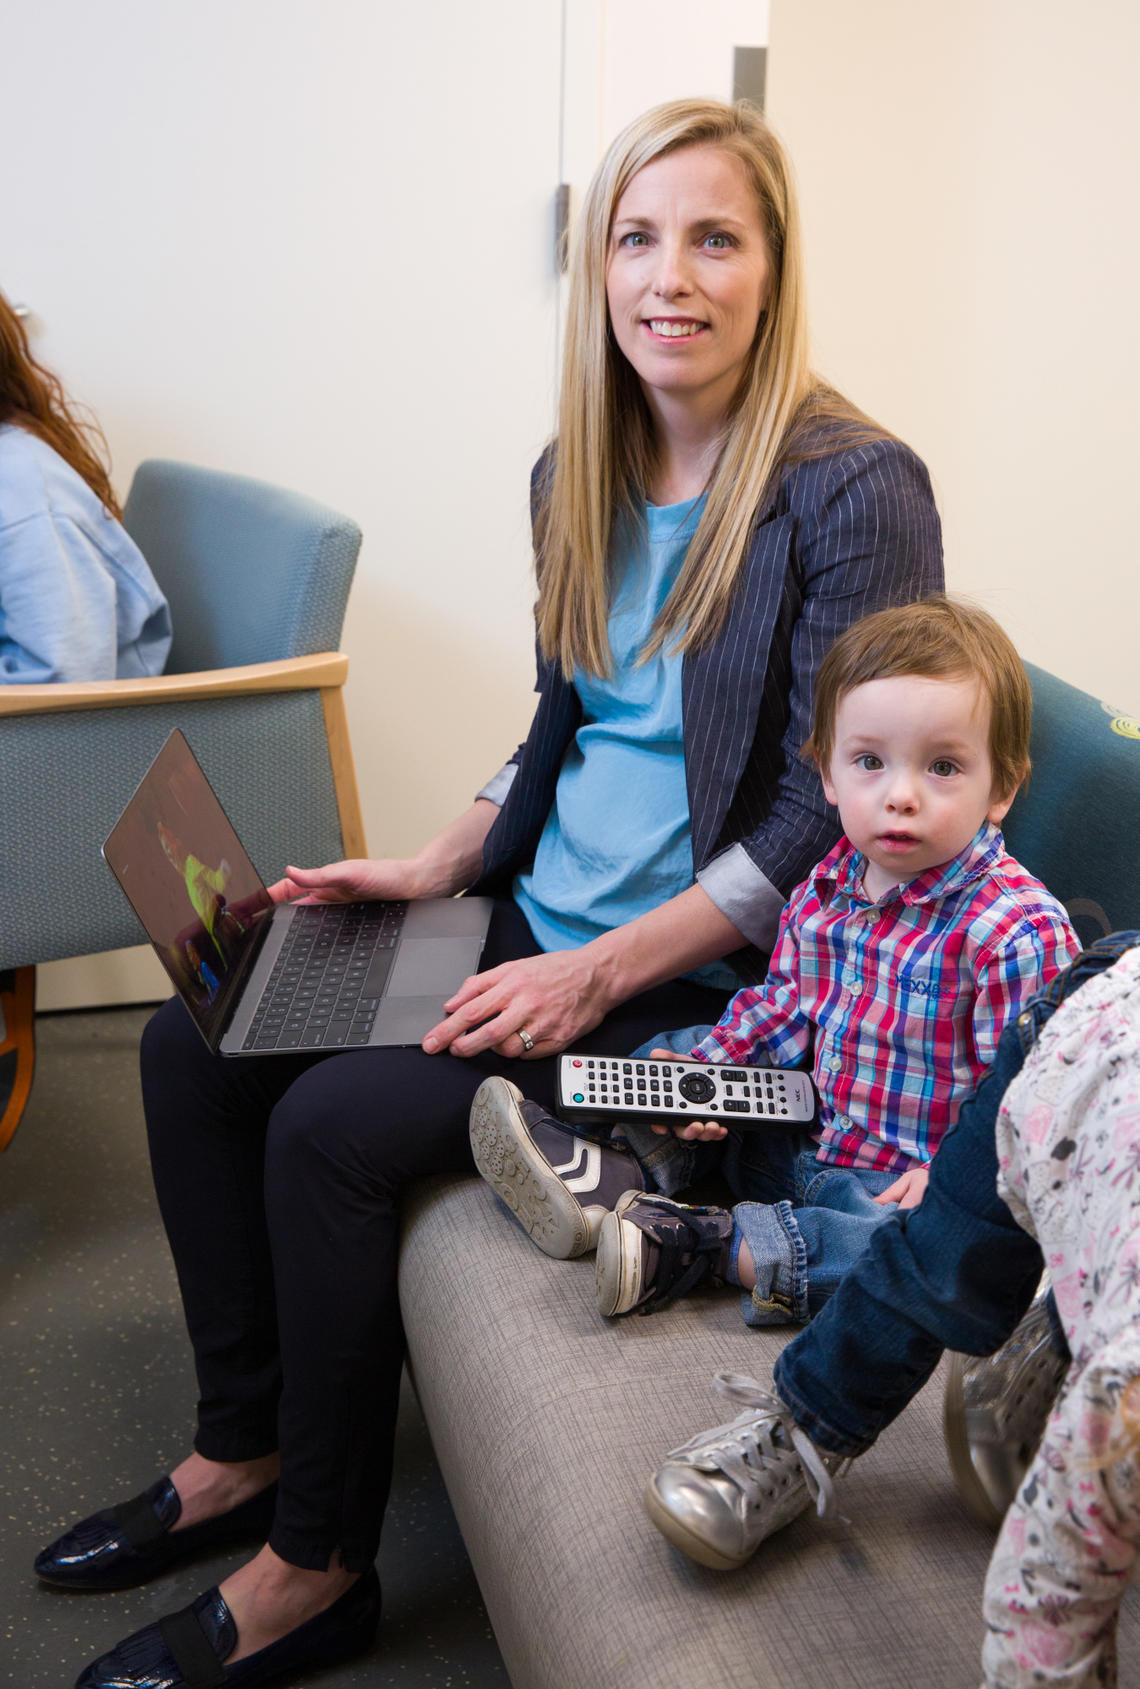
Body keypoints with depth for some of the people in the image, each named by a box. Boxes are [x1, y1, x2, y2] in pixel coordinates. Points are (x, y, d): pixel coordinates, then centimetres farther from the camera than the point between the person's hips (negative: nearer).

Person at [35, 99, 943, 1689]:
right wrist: (436, 869, 5)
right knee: (194, 1039, 0)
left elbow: (835, 815, -18)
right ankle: (245, 1448, 16)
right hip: (540, 919, 8)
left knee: (334, 1125, -21)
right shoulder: (578, 473, 7)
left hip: (703, 978, -8)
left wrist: (601, 973, -22)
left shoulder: (854, 490, -16)